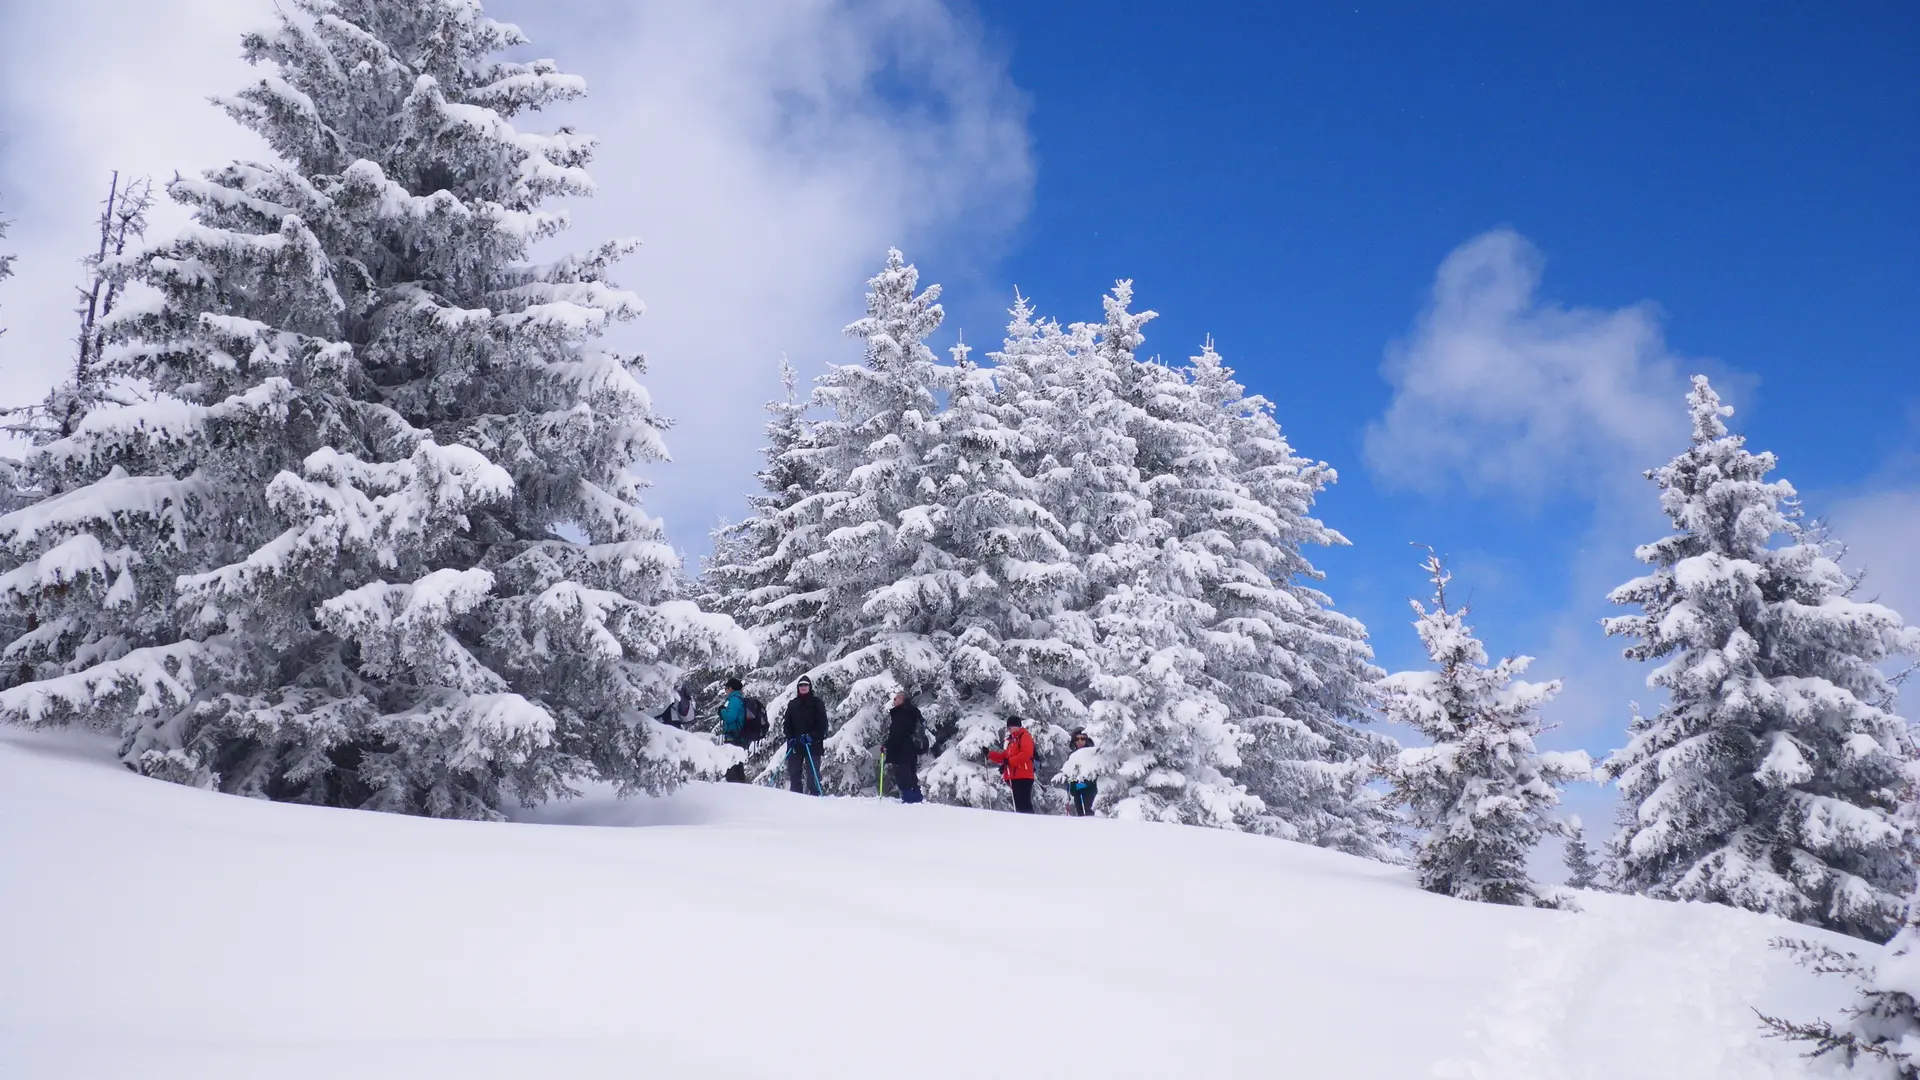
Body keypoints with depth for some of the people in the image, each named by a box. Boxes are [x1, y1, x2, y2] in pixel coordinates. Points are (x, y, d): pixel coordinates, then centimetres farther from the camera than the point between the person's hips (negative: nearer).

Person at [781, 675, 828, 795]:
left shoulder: (817, 703, 3)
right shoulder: (792, 704, 14)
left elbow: (822, 723, -3)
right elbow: (787, 722, 12)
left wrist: (811, 736, -14)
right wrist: (790, 738, -4)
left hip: (812, 744, -4)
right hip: (795, 744, 4)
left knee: (812, 772, -9)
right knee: (794, 772, 2)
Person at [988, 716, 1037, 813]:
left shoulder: (1025, 736, -2)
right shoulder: (1011, 740, 25)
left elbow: (1026, 754, -17)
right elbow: (1004, 757, 23)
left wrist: (1010, 761, -18)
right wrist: (990, 755, 11)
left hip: (1023, 777, -9)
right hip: (1014, 777, 9)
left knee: (1024, 803, -15)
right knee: (1018, 803, 8)